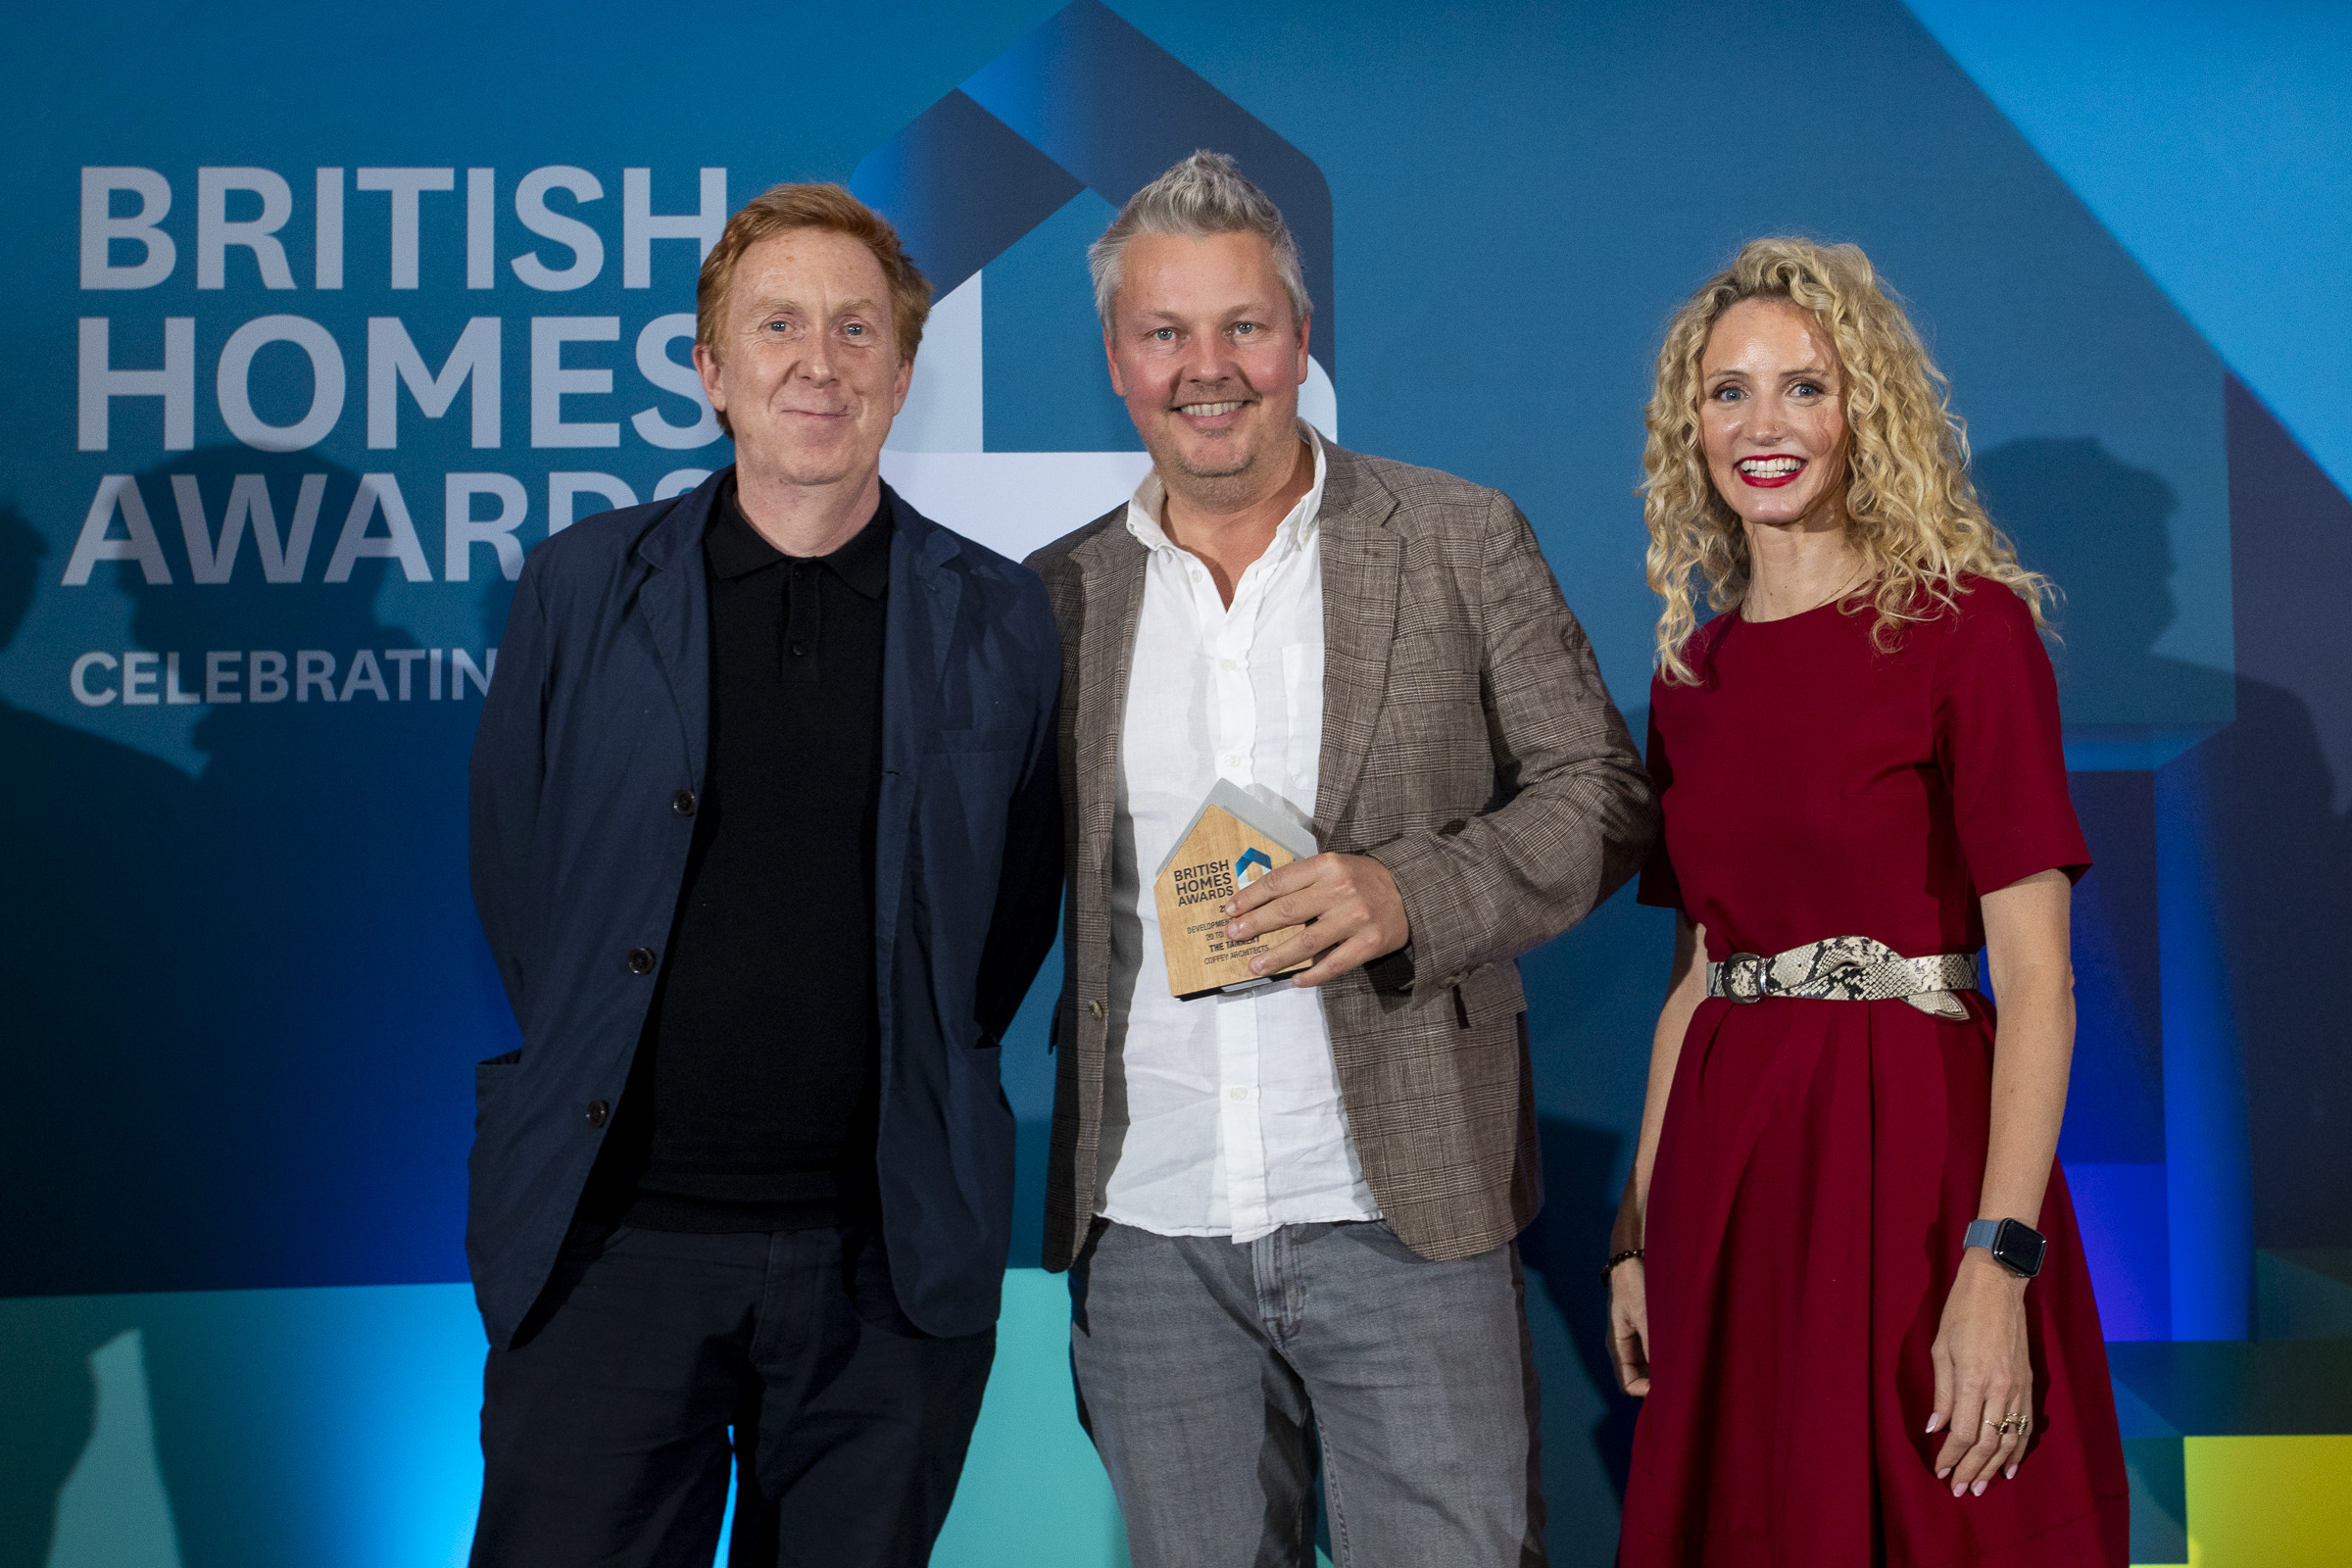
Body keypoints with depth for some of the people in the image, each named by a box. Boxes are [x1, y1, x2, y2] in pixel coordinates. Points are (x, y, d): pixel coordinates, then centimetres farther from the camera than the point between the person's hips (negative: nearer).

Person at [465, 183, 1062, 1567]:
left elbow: (1018, 907, 11)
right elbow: (512, 873, 10)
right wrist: (609, 1077, 8)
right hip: (613, 1234, 0)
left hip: (894, 1255, 1)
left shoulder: (997, 620, 3)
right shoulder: (580, 588, 3)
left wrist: (917, 1093, 6)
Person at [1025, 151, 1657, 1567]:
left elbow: (1603, 795, 2)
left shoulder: (1462, 541, 2)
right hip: (1145, 1236, 2)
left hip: (1401, 1221, -2)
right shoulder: (1059, 595, 8)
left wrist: (1411, 893, -16)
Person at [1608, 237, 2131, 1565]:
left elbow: (2036, 973, -11)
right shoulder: (1691, 672, 11)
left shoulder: (1966, 628, -6)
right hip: (1729, 1167, 5)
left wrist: (1999, 1267, -20)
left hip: (1912, 1156, -5)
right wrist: (1640, 1227, 10)